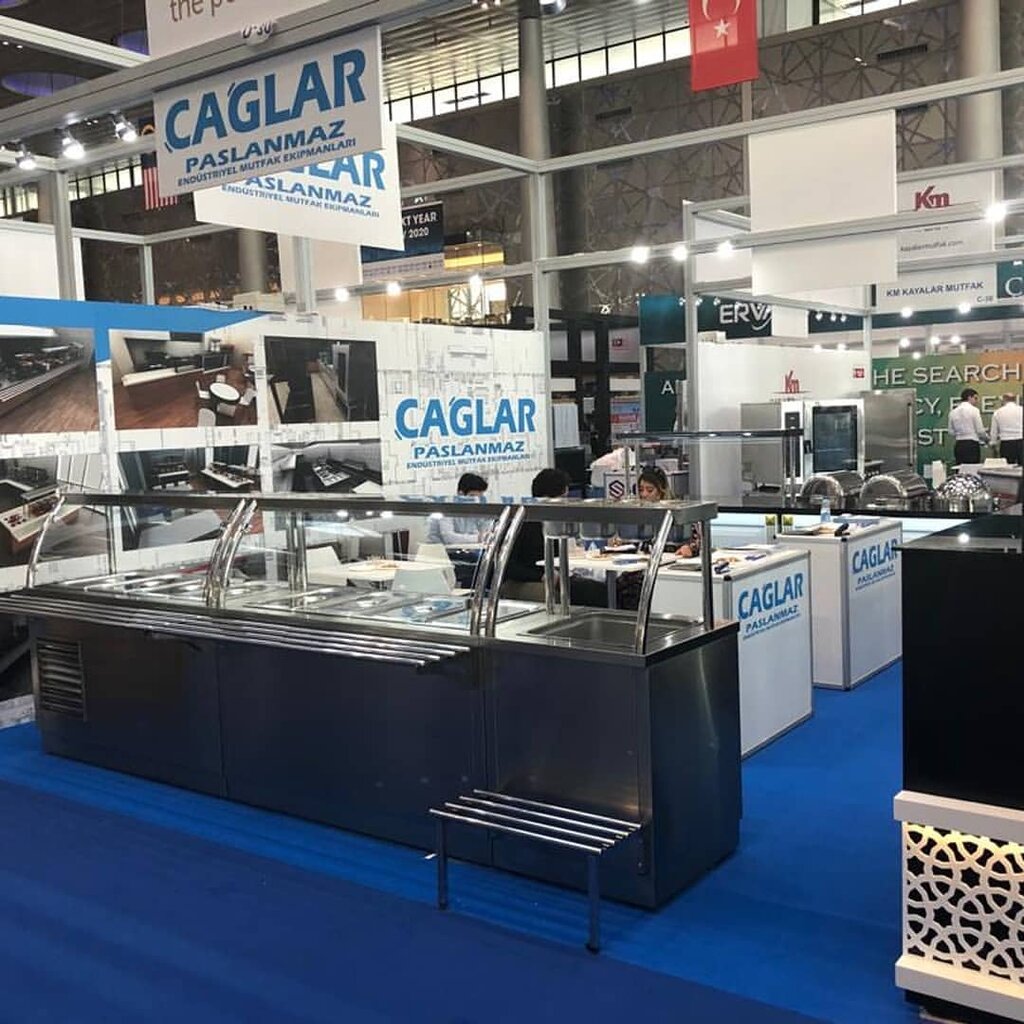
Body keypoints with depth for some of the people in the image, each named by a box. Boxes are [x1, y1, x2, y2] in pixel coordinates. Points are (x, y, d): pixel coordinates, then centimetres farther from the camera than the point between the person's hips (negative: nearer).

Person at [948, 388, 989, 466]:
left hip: (958, 445, 5)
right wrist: (987, 439, 11)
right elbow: (980, 430, -7)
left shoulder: (953, 412, 8)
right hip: (972, 444, -5)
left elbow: (951, 432, 10)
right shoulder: (973, 410, -6)